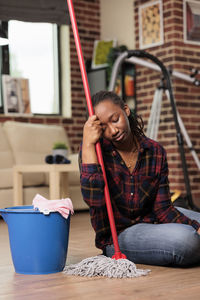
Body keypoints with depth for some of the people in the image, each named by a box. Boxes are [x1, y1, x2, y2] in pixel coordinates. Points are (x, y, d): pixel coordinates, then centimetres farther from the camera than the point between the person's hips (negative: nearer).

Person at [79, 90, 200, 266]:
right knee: (185, 240, -28)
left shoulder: (155, 152, -2)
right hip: (117, 237, -5)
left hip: (150, 220, 5)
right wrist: (88, 144, -28)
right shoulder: (95, 149, -12)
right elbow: (93, 199, -29)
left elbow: (163, 208, -4)